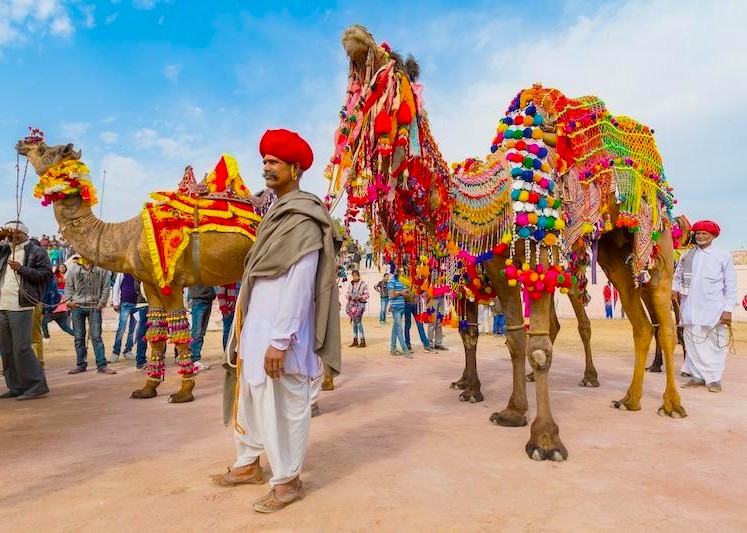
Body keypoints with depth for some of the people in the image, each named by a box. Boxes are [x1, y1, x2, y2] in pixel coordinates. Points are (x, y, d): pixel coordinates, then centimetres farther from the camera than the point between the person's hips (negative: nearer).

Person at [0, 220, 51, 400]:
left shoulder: (36, 251, -1)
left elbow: (47, 274, -7)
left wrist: (22, 269, -15)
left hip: (20, 306, -7)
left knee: (21, 348, -9)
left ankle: (37, 385, -1)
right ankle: (16, 387, 19)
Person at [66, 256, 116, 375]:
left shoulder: (102, 268, 1)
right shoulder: (74, 268, 8)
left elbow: (106, 287, 1)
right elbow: (68, 286, 12)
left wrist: (101, 303, -5)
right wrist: (68, 301, 0)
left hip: (94, 307, -2)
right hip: (77, 307, 3)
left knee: (96, 337, -3)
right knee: (79, 338, 8)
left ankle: (101, 365, 0)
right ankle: (81, 364, 17)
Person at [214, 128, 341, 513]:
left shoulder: (303, 219, -14)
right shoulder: (276, 214, 14)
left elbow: (300, 285, -20)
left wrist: (280, 340, -21)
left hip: (281, 330, -9)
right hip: (255, 324, 9)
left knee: (285, 405, 3)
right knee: (250, 397, 18)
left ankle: (287, 481, 18)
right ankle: (248, 464, 35)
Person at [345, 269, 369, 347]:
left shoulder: (363, 284, -6)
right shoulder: (350, 284, 9)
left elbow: (367, 295, -5)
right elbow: (348, 293, 16)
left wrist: (360, 297, -20)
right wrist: (348, 296, -6)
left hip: (360, 304, -5)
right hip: (352, 304, 5)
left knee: (358, 322, -10)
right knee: (354, 323, 10)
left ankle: (363, 341, -4)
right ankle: (355, 340, 18)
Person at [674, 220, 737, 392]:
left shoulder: (723, 256, 1)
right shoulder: (687, 255, 8)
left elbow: (731, 285, 0)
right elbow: (677, 276, 20)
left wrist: (728, 309, -6)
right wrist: (674, 288, 0)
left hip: (714, 310, -3)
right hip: (691, 309, 3)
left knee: (715, 344, 3)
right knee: (694, 343, 6)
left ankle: (714, 379, 12)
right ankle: (698, 376, 16)